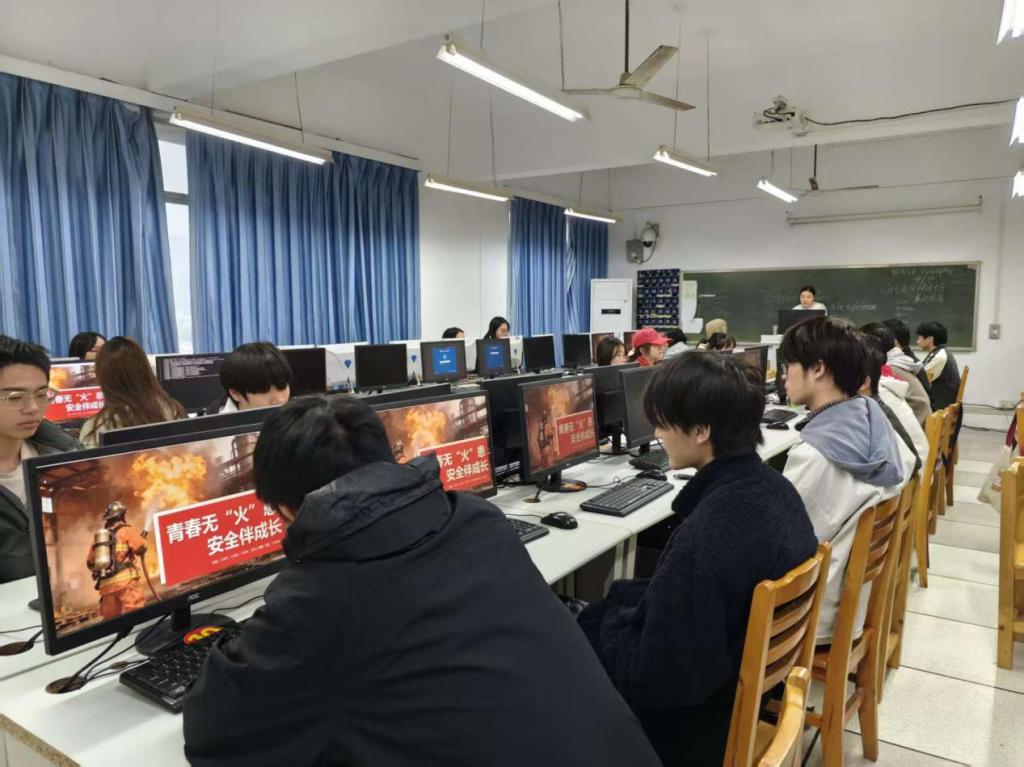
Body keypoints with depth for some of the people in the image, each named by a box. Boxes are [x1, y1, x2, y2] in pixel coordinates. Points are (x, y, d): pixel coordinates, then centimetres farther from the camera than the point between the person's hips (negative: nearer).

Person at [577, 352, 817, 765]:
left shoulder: (706, 537, -35)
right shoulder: (775, 488, -7)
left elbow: (652, 676, -26)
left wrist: (610, 619, -10)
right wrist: (619, 598, 5)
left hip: (698, 719, -8)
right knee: (594, 612, 19)